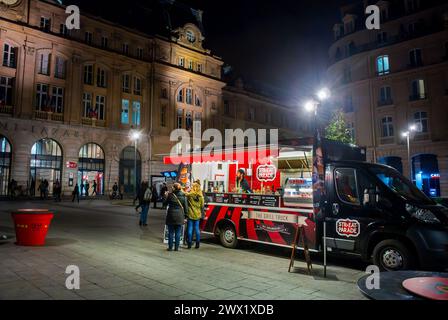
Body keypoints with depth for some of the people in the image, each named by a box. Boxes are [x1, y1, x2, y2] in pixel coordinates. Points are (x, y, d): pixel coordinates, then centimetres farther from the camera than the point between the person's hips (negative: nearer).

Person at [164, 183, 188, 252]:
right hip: (180, 216, 1)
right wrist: (185, 216, 9)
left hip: (171, 215, -1)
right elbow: (186, 207, 1)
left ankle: (170, 247, 12)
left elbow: (165, 203, 6)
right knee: (178, 233, 8)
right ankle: (176, 247, 11)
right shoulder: (183, 196, -3)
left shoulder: (170, 195, -8)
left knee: (171, 232, 8)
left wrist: (166, 196, 20)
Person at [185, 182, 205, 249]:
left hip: (190, 215, -3)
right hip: (197, 215, 3)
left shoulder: (190, 195, -11)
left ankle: (189, 244, 5)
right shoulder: (201, 197, -1)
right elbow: (202, 206, 6)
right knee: (197, 229, 10)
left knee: (190, 229, 3)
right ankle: (197, 244, 13)